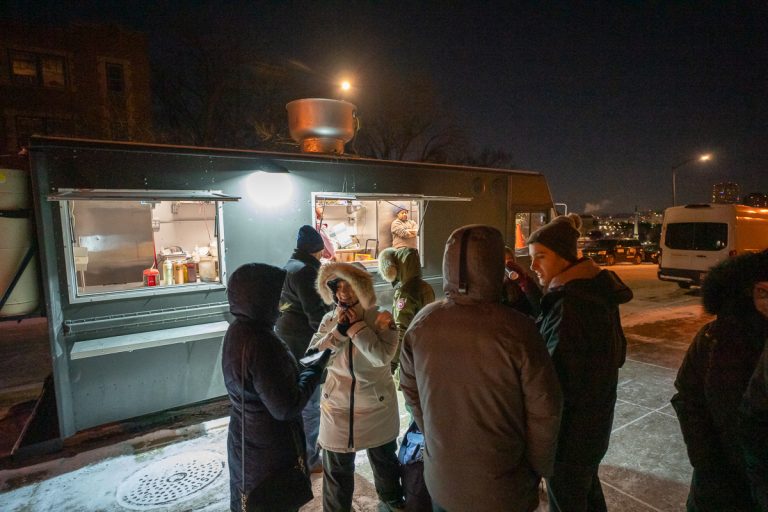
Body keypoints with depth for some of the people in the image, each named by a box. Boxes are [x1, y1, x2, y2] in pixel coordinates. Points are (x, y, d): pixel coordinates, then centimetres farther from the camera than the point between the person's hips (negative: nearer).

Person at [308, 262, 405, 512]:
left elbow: (383, 356, -27)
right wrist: (339, 330, -22)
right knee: (336, 468, 14)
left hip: (376, 405, -1)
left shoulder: (381, 318, -13)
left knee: (384, 459, 24)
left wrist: (356, 326, -24)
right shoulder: (329, 319, -3)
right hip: (337, 406, 1)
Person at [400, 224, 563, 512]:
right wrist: (539, 469, 2)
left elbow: (410, 392, -1)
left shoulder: (421, 324, -14)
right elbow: (544, 412, -16)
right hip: (502, 487, -2)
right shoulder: (516, 330, -26)